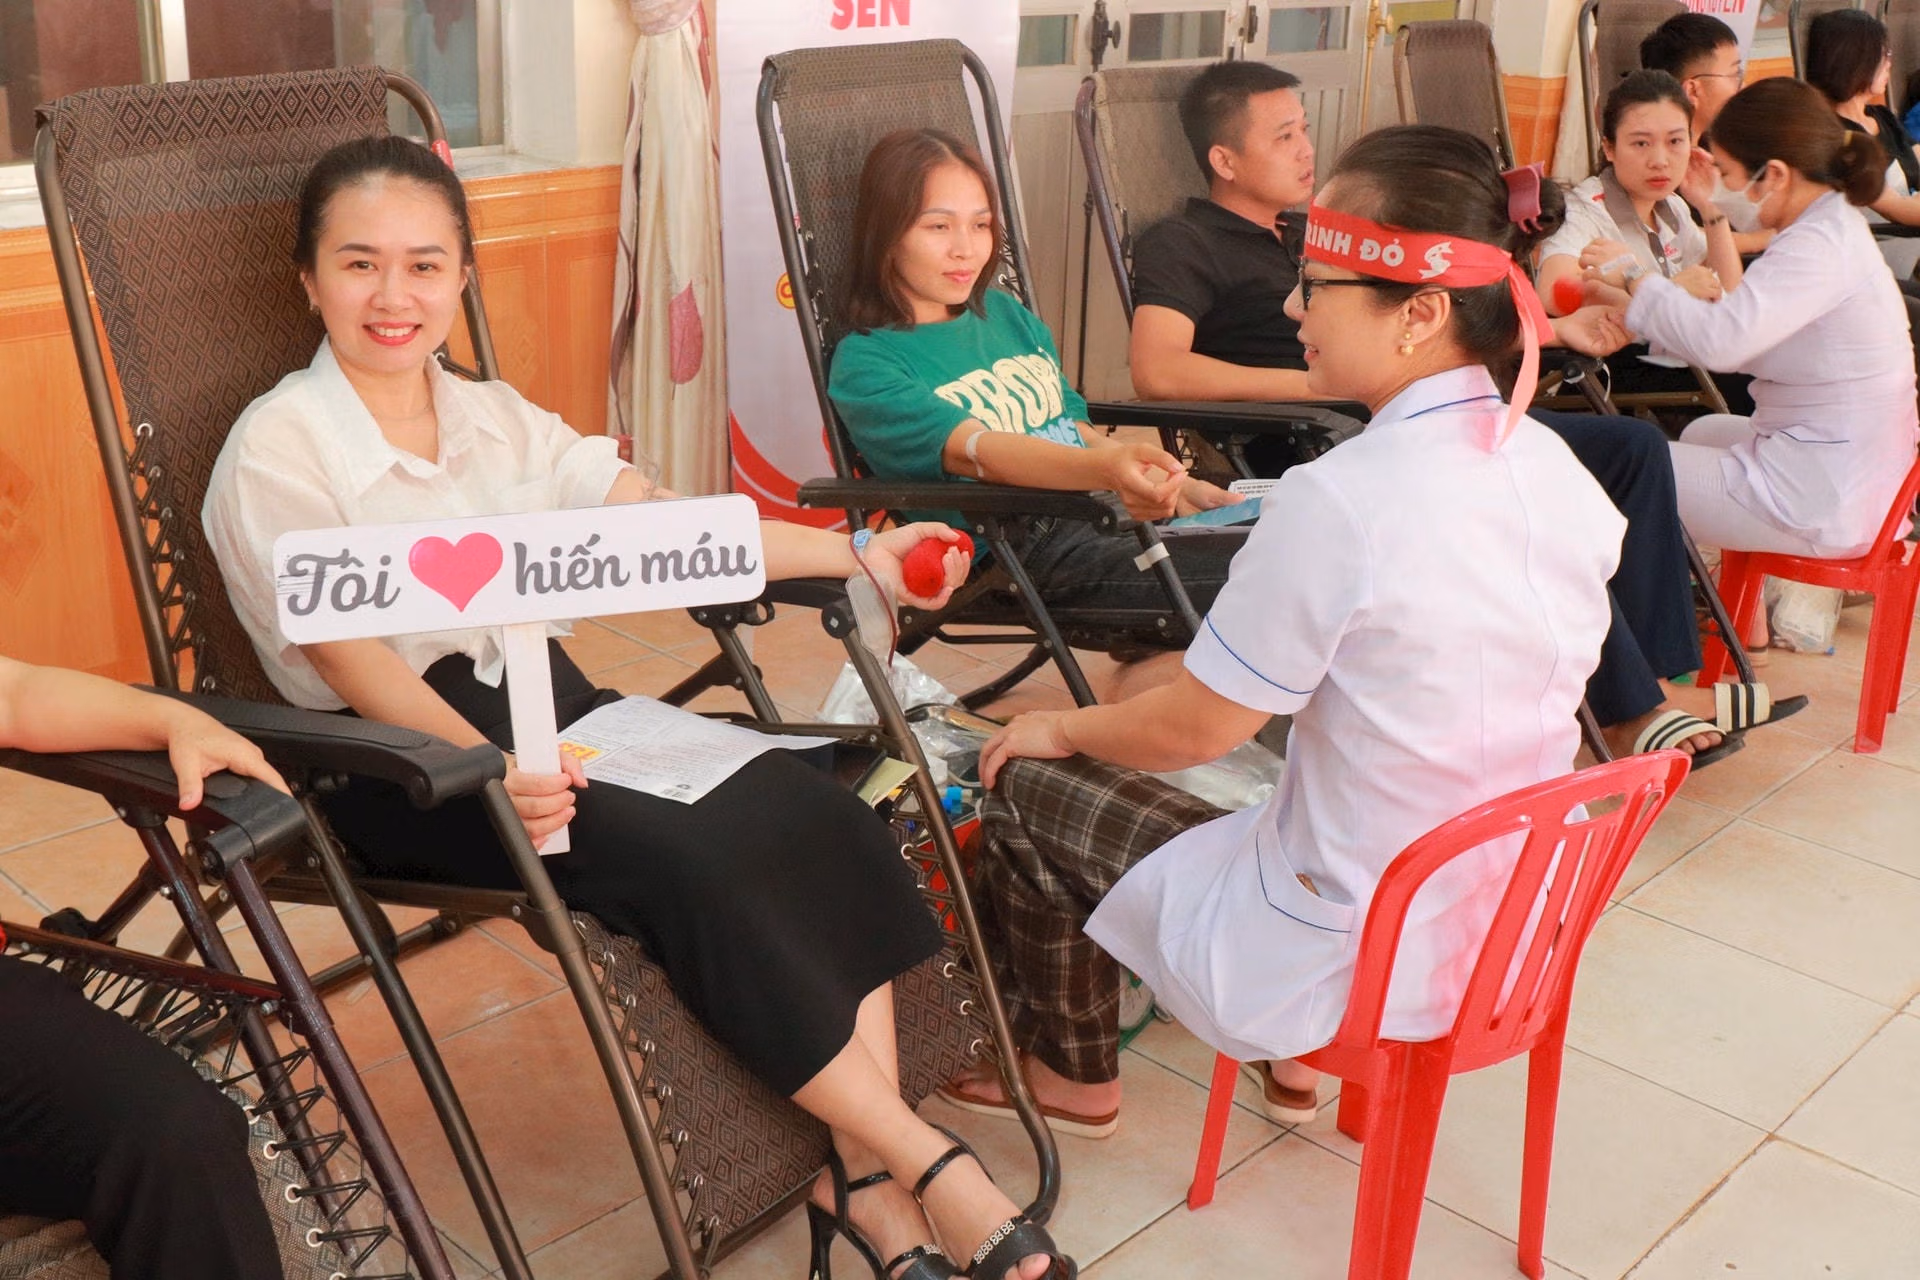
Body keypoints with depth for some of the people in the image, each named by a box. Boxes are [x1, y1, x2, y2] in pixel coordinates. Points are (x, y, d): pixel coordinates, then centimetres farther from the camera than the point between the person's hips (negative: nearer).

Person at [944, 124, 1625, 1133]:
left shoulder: (1338, 501, -27)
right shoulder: (1560, 472, -5)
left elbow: (1196, 727, -15)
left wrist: (1062, 730, 5)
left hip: (1346, 967, -7)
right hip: (1506, 933, 8)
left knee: (1026, 784, 10)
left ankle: (1071, 1071, 33)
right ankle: (1296, 1061, 37)